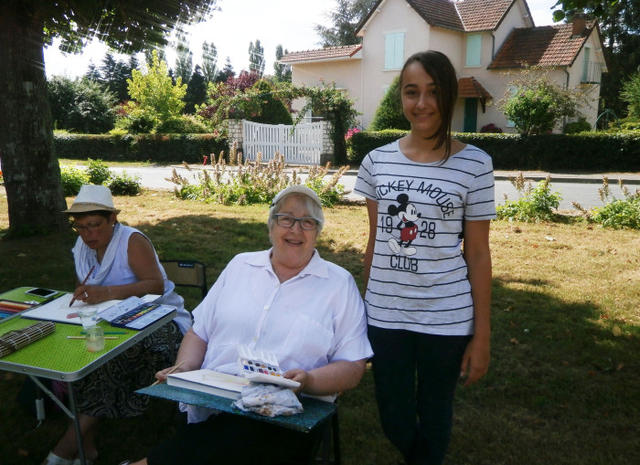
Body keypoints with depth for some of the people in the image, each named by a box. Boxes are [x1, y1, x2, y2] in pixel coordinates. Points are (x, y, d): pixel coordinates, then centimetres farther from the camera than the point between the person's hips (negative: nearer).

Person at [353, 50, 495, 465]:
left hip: (446, 318, -2)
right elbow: (375, 241, 8)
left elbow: (478, 254, -5)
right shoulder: (377, 161, 1)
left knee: (433, 417, 15)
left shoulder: (474, 165, -8)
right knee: (394, 420, 15)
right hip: (385, 314, 3)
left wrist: (481, 334, -4)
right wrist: (364, 305, 12)